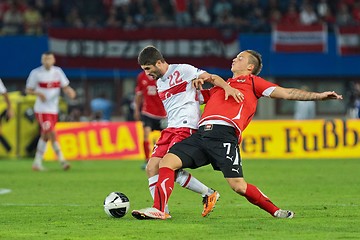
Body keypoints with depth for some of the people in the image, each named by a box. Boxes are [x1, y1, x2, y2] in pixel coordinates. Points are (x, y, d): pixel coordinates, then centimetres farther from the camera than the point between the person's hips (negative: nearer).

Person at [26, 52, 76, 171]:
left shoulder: (57, 72, 5)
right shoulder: (36, 73, -6)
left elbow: (65, 87, 6)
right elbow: (28, 90, 0)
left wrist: (70, 91, -17)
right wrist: (38, 93, -20)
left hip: (53, 110, 5)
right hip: (41, 110, -5)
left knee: (45, 136, 11)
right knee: (52, 134, -15)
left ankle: (37, 162, 21)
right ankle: (62, 160, -15)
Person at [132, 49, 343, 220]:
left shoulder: (252, 82, 18)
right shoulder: (220, 86, 34)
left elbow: (286, 93, 12)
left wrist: (318, 96, 4)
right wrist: (199, 80, 21)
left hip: (224, 135, -6)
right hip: (202, 133, 6)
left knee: (238, 186, -16)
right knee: (167, 161, -12)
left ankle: (276, 211, 3)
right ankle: (158, 210, -15)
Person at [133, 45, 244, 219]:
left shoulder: (181, 70, -2)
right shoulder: (159, 82, 22)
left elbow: (211, 77, -9)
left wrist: (227, 87, -26)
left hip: (187, 127, -9)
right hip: (171, 128, 9)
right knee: (152, 167, -4)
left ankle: (209, 194, -7)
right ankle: (162, 211, -4)